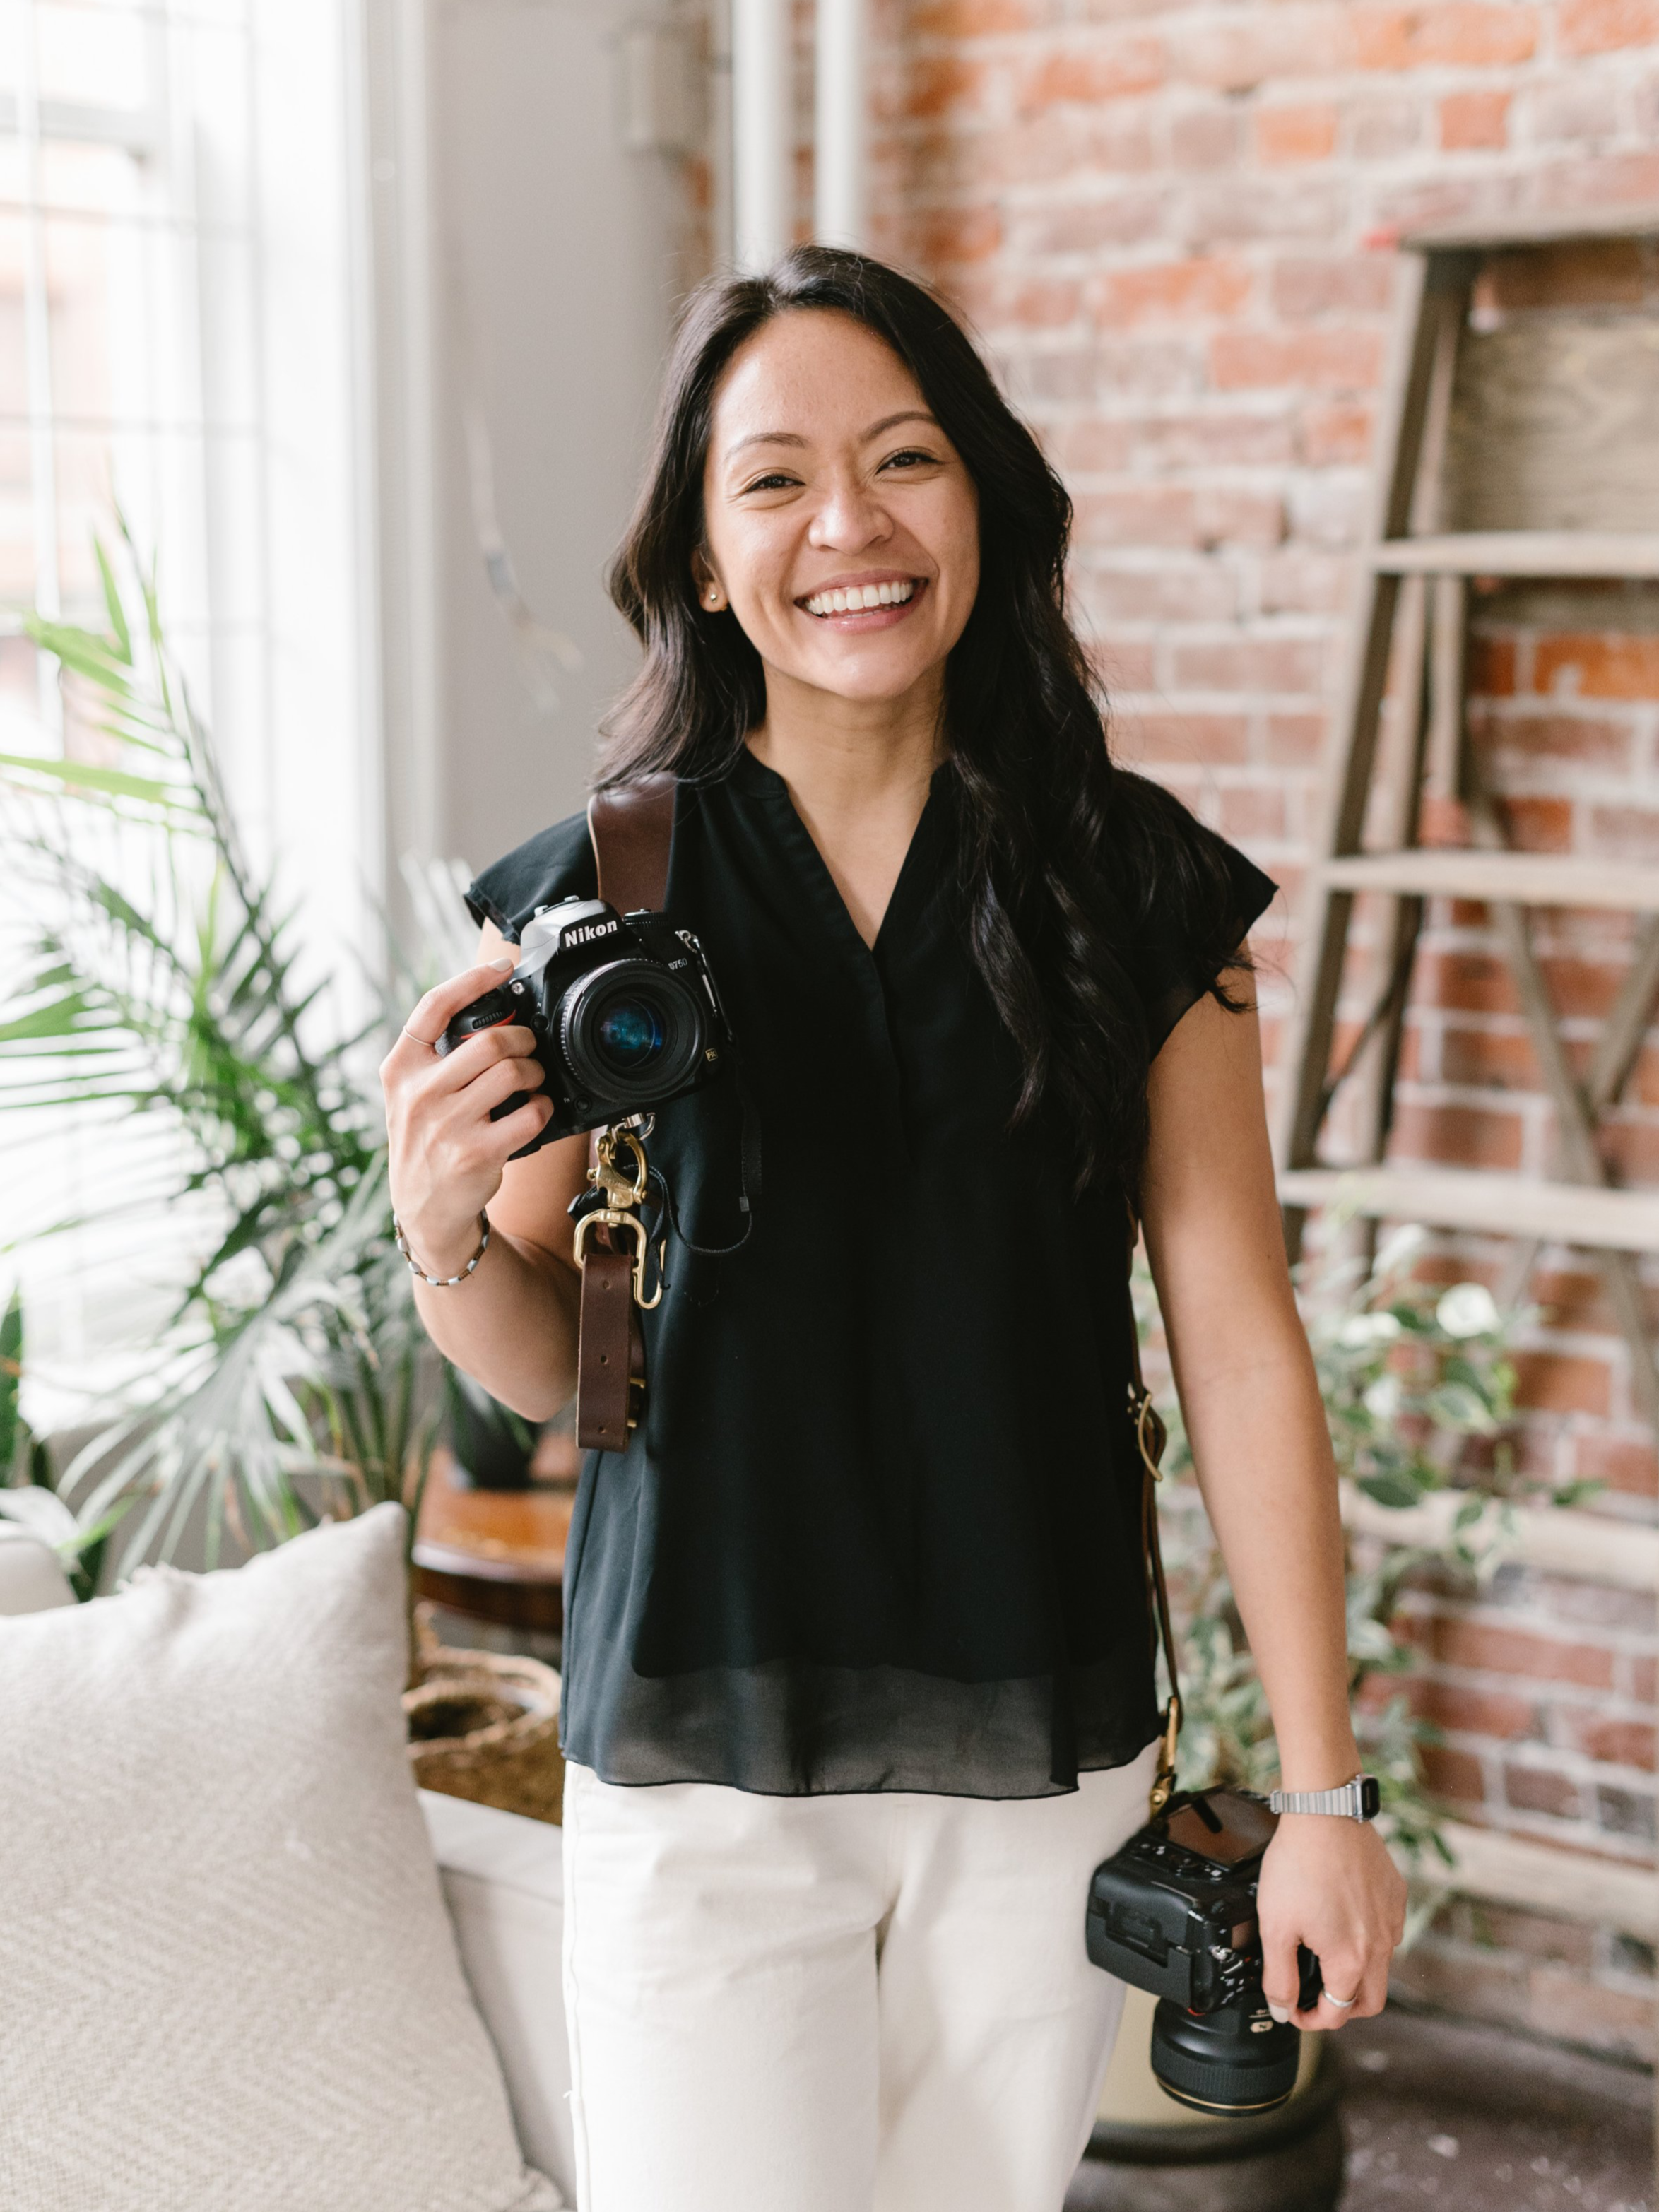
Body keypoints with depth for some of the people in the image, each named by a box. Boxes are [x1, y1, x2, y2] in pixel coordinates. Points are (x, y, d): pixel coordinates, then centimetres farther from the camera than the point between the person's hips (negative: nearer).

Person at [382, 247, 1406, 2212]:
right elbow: (543, 1364, 5)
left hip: (1043, 1760, 1)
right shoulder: (595, 896, -3)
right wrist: (441, 1221, -17)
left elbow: (1239, 1348, -2)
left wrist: (1324, 1791, -3)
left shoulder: (1135, 886, -3)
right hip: (700, 1768, -1)